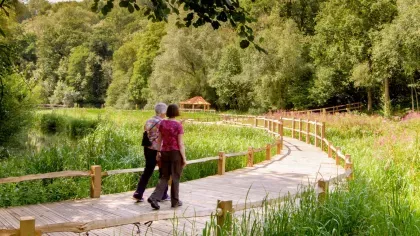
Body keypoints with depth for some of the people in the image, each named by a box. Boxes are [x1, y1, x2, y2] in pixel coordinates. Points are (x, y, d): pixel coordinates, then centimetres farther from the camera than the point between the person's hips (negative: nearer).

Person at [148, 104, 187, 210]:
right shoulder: (178, 125, -12)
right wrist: (184, 158, -7)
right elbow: (181, 143, -12)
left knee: (164, 177, 12)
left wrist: (158, 152, 16)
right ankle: (175, 201, 16)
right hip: (176, 153, -4)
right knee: (175, 177, 8)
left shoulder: (162, 123, 2)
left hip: (164, 153, 5)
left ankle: (154, 197, -3)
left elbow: (159, 139, 7)